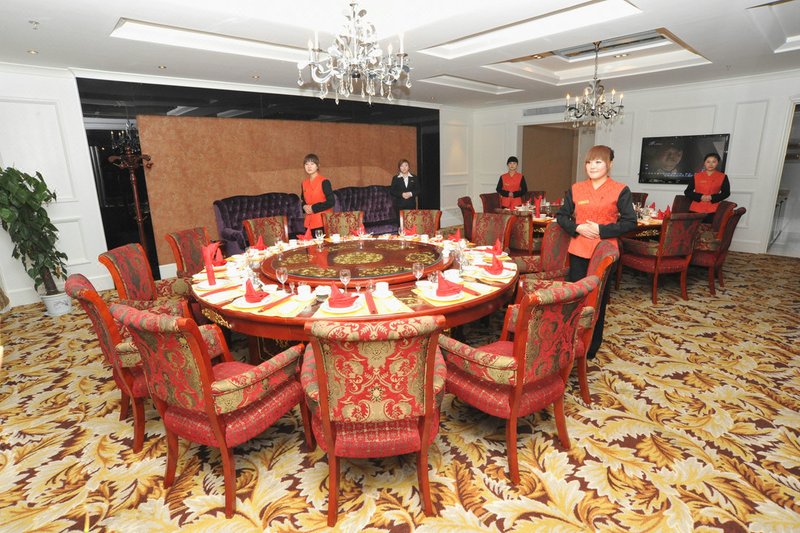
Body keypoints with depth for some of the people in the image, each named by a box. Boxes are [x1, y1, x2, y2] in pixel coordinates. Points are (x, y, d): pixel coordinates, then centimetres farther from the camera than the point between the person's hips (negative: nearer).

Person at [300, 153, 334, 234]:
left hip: (323, 222, -5)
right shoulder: (304, 183, 12)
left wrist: (313, 208, -13)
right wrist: (305, 207, 1)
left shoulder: (324, 182, -7)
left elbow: (331, 202, -12)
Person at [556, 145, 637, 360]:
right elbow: (561, 216, 10)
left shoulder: (620, 190, -2)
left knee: (597, 300, 8)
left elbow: (630, 222, -5)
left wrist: (601, 230, -16)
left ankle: (591, 347, 23)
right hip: (578, 252, 3)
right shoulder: (576, 189, 7)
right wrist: (577, 227, -9)